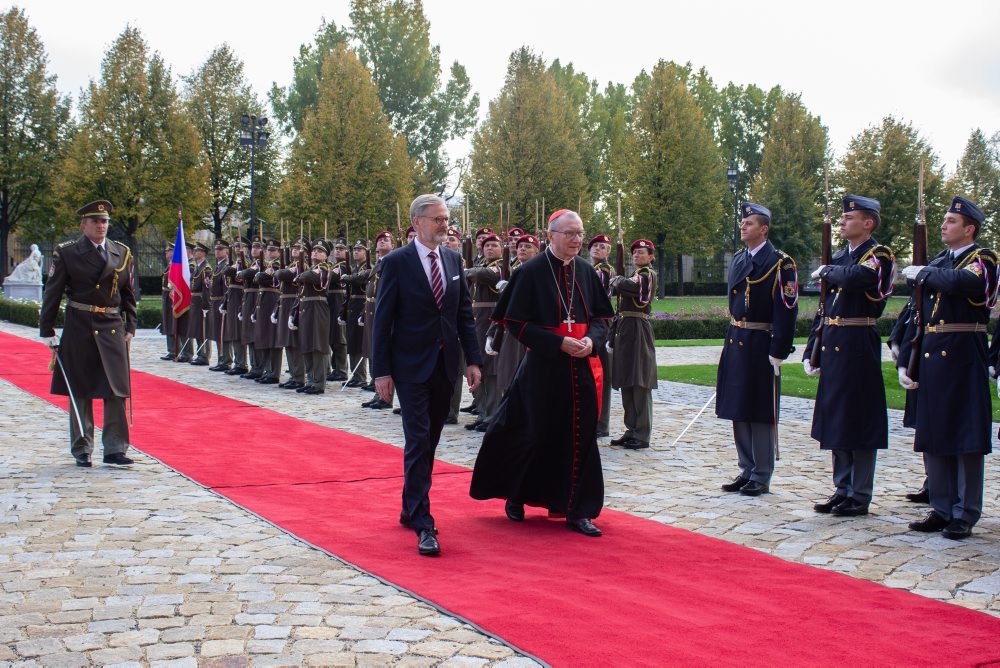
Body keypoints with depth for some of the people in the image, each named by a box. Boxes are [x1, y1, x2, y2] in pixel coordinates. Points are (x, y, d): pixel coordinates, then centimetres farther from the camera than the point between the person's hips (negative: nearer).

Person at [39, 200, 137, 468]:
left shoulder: (123, 253, 8)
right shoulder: (66, 253, -1)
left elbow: (129, 294, 13)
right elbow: (52, 293, 0)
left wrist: (129, 327, 8)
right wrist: (47, 330, -3)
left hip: (113, 328, 2)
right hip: (79, 328, -2)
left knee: (116, 390, -2)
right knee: (80, 392, 4)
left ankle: (115, 449, 4)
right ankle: (82, 450, 14)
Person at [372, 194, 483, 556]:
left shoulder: (453, 259, 8)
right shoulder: (396, 262, -8)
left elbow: (464, 312, 10)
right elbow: (383, 319, -7)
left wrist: (473, 359, 4)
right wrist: (381, 370, -11)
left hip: (445, 365, 6)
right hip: (411, 366, -5)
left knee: (430, 441, 13)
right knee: (418, 442, -9)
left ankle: (411, 509, 28)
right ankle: (423, 526, -7)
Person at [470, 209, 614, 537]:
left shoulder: (586, 271, 6)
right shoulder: (531, 272, -8)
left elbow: (601, 316, 12)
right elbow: (516, 323, -9)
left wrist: (591, 340, -9)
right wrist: (559, 343, -17)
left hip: (581, 368, 4)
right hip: (544, 369, -4)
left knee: (580, 438, 3)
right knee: (539, 436, 6)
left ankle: (577, 511, 12)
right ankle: (515, 496, 30)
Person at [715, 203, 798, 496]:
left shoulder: (780, 263, -9)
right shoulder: (738, 260, 13)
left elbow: (786, 310, -13)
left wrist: (778, 352, -16)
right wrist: (731, 340, 14)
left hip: (760, 347, -7)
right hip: (735, 344, 7)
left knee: (761, 413, 0)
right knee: (738, 410, 11)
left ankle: (761, 477, 9)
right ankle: (747, 470, 22)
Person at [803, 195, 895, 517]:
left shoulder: (879, 255, -8)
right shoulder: (840, 257, 15)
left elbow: (857, 277, -32)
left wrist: (827, 271, -13)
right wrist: (812, 351, 12)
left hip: (859, 347, -8)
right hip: (833, 347, 8)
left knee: (858, 420, -2)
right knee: (835, 419, 11)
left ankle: (860, 496, 6)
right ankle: (843, 489, 21)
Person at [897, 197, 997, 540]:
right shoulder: (936, 264, 16)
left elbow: (959, 282, -28)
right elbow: (917, 318, 14)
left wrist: (923, 274, -11)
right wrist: (904, 362, 6)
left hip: (963, 361, -7)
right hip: (930, 360, 7)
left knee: (965, 438, -1)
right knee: (932, 437, 8)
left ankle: (964, 514, 6)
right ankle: (942, 510, 18)